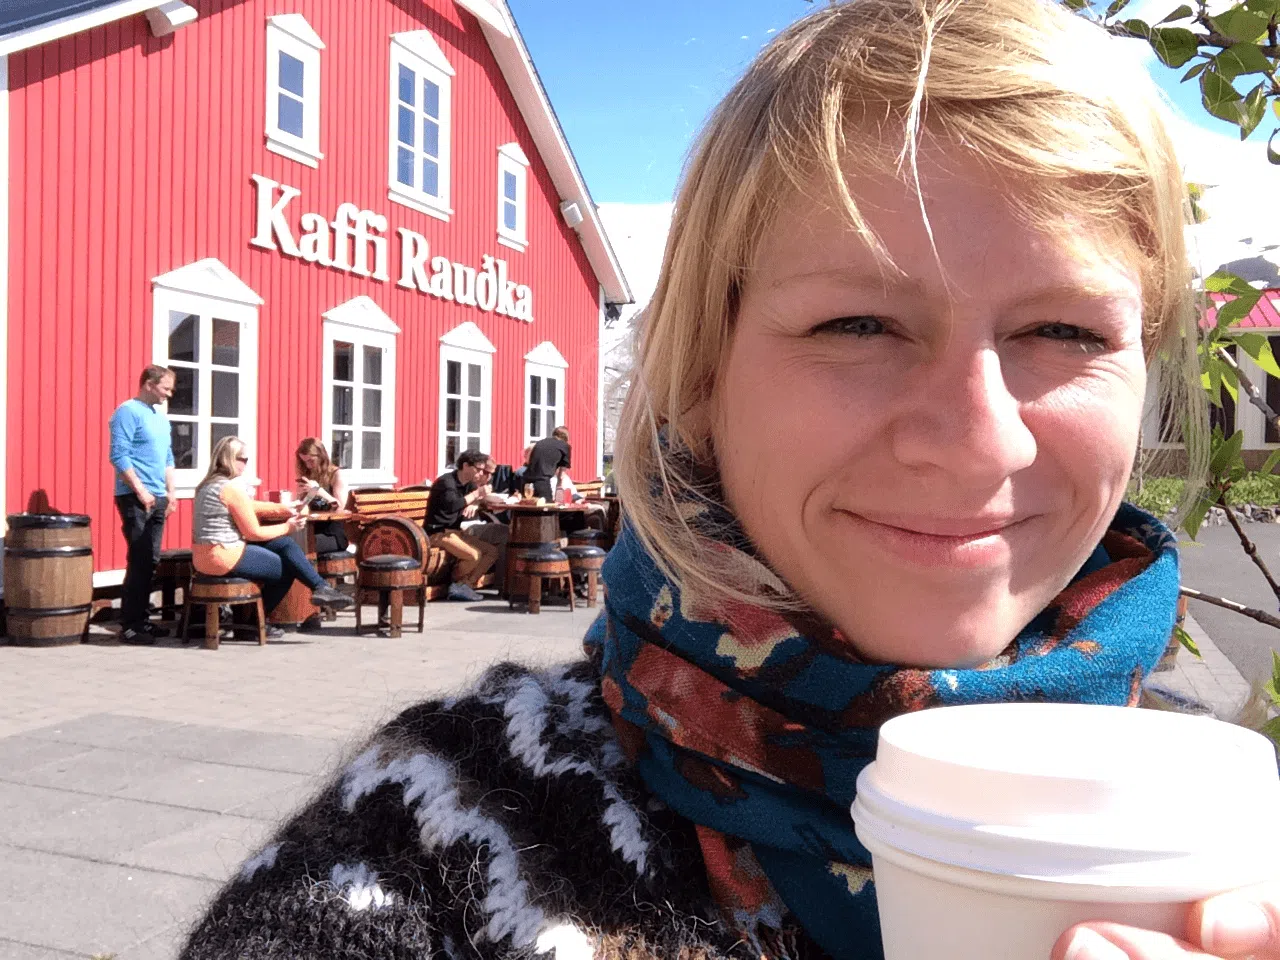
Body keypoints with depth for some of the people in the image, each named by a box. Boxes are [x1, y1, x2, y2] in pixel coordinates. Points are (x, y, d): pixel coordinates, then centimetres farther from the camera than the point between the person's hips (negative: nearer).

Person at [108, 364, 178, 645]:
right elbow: (119, 456, -15)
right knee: (139, 561, -8)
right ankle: (129, 626, -4)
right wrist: (141, 491, -18)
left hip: (157, 499, 8)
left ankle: (142, 619, 16)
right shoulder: (128, 412, -8)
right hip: (135, 498, -8)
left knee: (151, 562, 9)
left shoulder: (161, 417, 17)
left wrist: (170, 491, 15)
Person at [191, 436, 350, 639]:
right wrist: (287, 527, 0)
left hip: (206, 556, 9)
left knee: (284, 544, 9)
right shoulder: (231, 488, -18)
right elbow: (254, 533, -13)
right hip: (224, 557, -9)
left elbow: (249, 507, 18)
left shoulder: (208, 485, 12)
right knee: (288, 569, 8)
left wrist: (283, 509, 9)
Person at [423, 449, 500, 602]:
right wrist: (476, 494, -24)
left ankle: (466, 585, -7)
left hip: (455, 531, 9)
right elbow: (452, 505, -32)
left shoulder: (468, 484, 11)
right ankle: (458, 583, -2)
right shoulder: (446, 482, -16)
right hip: (438, 532, -9)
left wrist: (474, 504, -7)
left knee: (492, 551, -1)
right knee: (474, 555, -28)